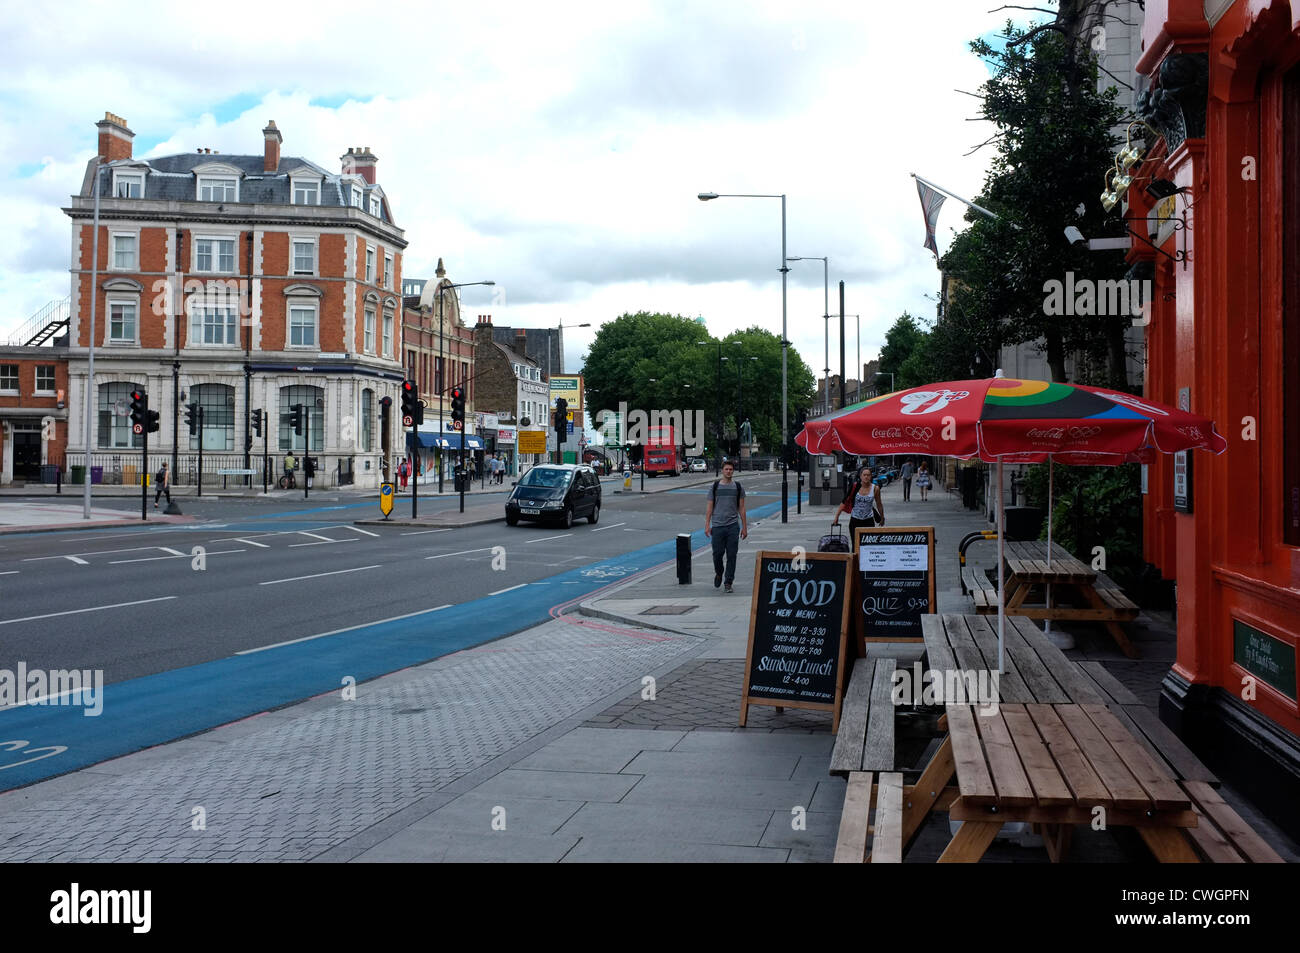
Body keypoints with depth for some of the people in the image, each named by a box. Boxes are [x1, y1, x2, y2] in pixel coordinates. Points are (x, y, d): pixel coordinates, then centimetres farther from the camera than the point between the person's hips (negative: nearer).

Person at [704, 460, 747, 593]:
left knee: (731, 555, -2)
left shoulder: (738, 487, 8)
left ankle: (728, 582, 4)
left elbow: (741, 508, 9)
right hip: (717, 526, 0)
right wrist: (707, 525, -3)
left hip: (733, 526, 0)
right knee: (717, 553, 0)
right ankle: (719, 573, 29)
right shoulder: (715, 487, 6)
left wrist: (744, 527, 5)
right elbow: (709, 507, 6)